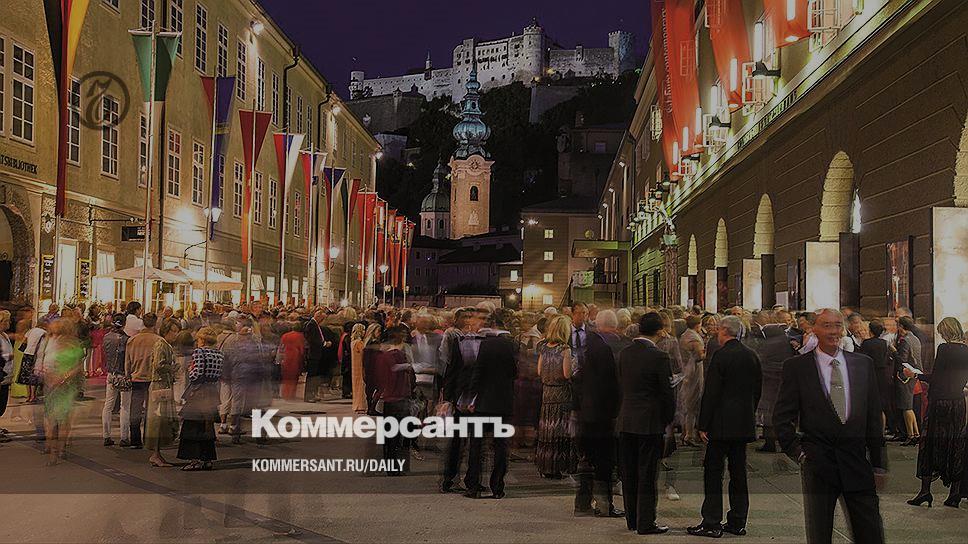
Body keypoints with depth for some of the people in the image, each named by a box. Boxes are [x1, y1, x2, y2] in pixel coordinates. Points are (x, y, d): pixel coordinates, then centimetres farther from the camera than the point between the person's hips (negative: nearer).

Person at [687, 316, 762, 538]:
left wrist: (703, 425, -10)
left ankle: (712, 523, -2)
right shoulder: (752, 356, 7)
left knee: (713, 472, -2)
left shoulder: (721, 356, -13)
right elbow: (757, 389, 13)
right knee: (738, 472, 12)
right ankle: (738, 522, 17)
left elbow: (711, 393, -14)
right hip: (744, 424, 7)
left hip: (722, 424, -7)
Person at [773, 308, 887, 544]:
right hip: (817, 462, -2)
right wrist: (797, 451, -7)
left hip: (857, 462, 2)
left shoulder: (864, 364, 8)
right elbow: (782, 417, 2)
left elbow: (874, 417, 10)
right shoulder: (796, 367, 1)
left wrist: (879, 464, 8)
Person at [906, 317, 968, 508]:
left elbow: (935, 378, -12)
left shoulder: (944, 349, -12)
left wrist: (915, 375, 1)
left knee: (930, 442, 2)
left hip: (941, 402, -6)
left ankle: (925, 490, 1)